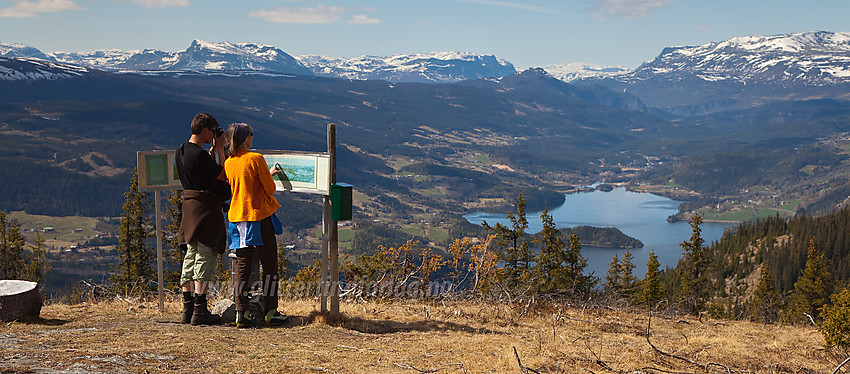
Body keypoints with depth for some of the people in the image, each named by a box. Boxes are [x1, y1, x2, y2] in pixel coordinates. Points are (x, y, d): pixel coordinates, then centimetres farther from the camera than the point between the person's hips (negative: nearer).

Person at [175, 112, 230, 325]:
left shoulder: (181, 151, 10)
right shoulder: (200, 154, -18)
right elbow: (223, 176, -9)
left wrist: (212, 150, 17)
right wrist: (219, 149, -3)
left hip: (188, 204, 9)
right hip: (206, 207, -9)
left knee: (190, 257, 12)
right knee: (205, 258, -4)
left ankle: (187, 310, 15)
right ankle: (199, 311, -4)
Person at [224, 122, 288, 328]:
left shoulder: (228, 163, 7)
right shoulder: (256, 158, -11)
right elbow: (270, 189, -9)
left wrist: (269, 174, 28)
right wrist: (270, 177, 13)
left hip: (237, 217, 6)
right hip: (260, 215, -5)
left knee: (242, 266, 7)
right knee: (269, 265, 6)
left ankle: (242, 313, 4)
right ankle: (270, 312, 9)